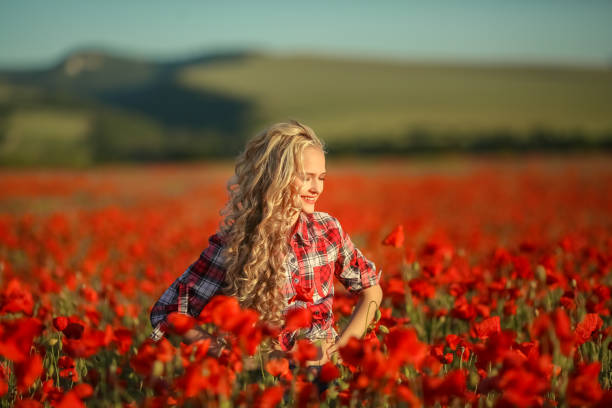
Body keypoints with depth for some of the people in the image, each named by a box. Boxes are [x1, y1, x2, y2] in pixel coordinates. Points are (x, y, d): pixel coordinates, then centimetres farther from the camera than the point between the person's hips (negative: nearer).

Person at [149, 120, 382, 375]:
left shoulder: (327, 230, 4)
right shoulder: (232, 246, -8)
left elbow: (371, 289, 18)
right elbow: (167, 313, -8)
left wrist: (343, 345, 2)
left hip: (325, 365, 3)